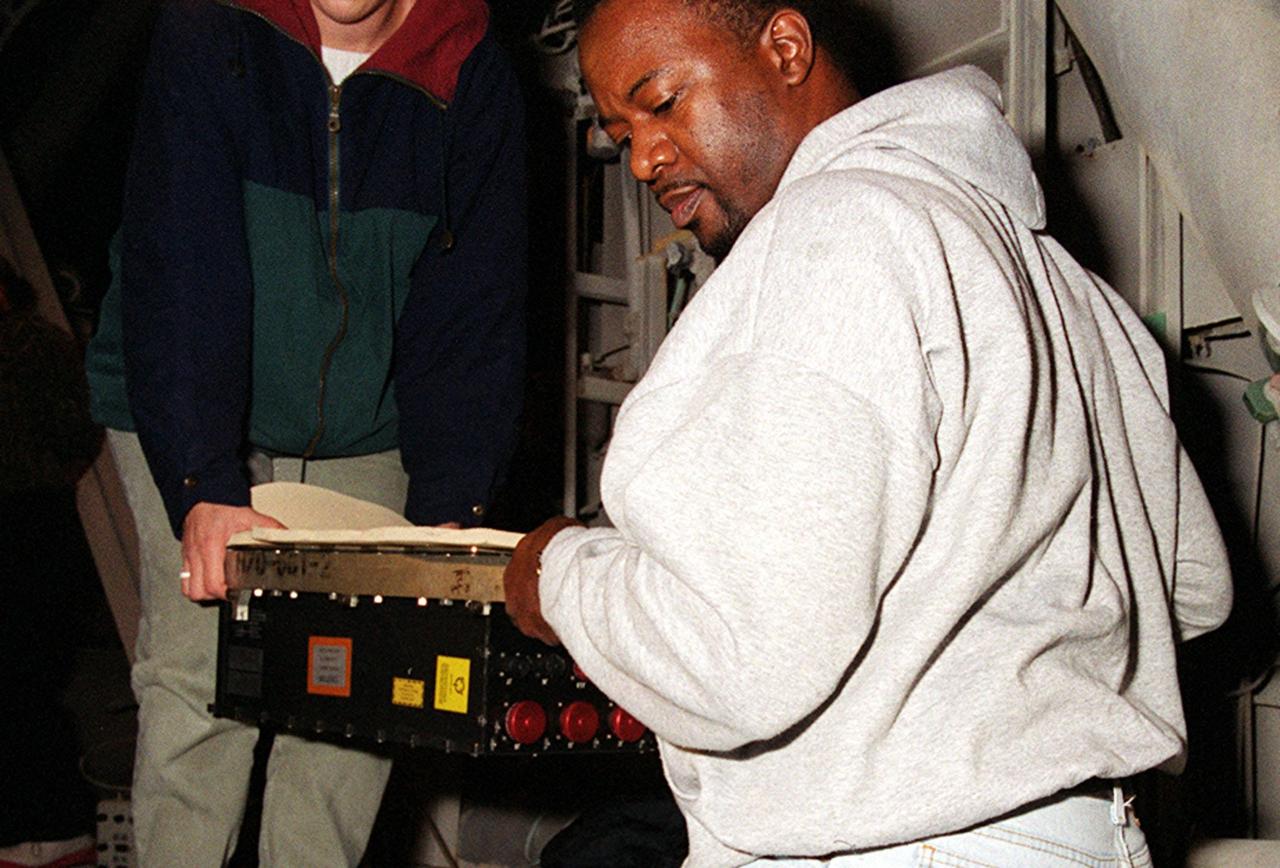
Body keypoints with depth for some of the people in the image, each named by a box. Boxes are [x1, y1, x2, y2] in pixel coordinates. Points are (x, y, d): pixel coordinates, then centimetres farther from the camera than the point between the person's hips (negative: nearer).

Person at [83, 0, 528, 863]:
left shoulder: (472, 79, -9)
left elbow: (473, 309, -10)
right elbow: (178, 272, -21)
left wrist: (446, 509, -20)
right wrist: (201, 486, -30)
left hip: (364, 437, 2)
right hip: (188, 427, -2)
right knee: (201, 681, -10)